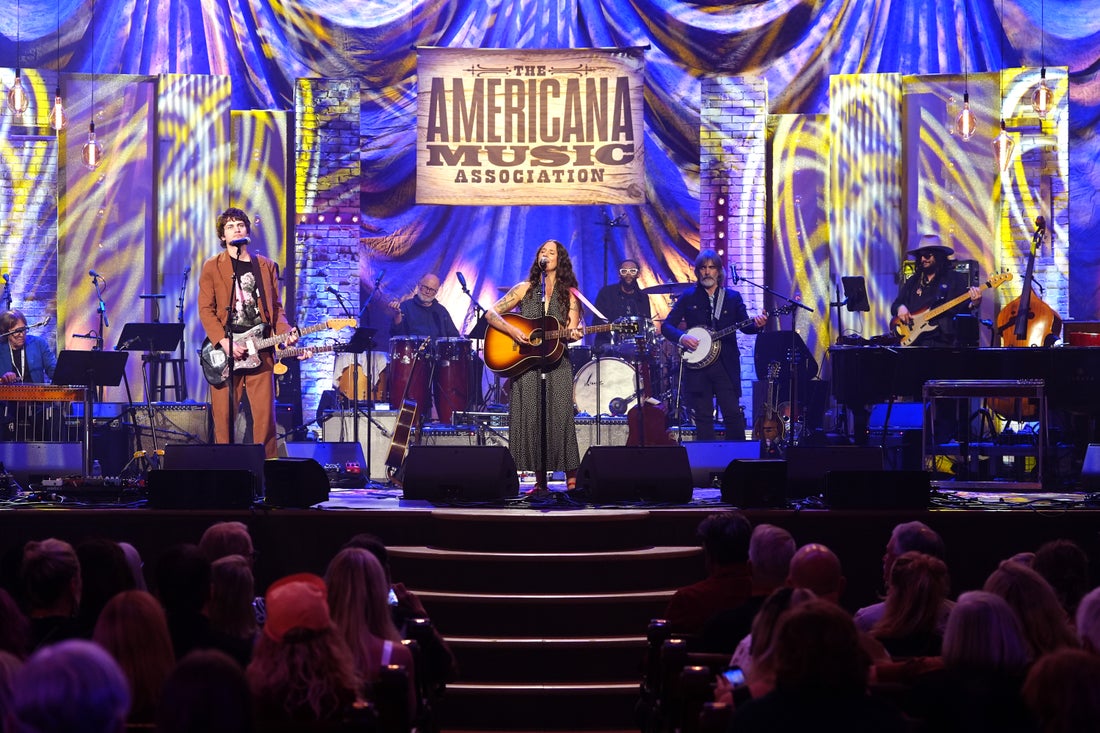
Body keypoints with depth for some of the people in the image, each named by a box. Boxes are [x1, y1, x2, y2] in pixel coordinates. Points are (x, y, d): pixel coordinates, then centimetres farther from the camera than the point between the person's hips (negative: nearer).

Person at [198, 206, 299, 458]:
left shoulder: (266, 266, 16)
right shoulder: (212, 267, 7)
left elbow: (276, 307, 16)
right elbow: (206, 310, 0)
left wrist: (285, 332, -4)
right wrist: (224, 342, -13)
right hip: (225, 351, -2)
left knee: (265, 414, -3)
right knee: (224, 416, -3)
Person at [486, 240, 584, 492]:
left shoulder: (569, 294, 10)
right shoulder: (524, 289, 10)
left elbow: (571, 331, 3)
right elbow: (491, 314, 7)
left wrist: (574, 334, -21)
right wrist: (511, 330, -11)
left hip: (557, 365, -1)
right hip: (524, 363, 1)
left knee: (559, 419, -11)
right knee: (529, 421, -3)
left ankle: (572, 481, -10)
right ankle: (540, 482, 4)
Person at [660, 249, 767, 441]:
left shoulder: (733, 297, 9)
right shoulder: (688, 298, 7)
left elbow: (744, 326, 0)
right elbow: (666, 325, 3)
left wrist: (756, 324, -23)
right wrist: (682, 337, -16)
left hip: (726, 365, 0)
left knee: (733, 414, -5)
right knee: (703, 417, 2)